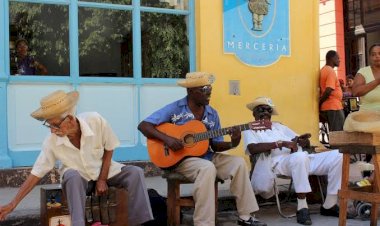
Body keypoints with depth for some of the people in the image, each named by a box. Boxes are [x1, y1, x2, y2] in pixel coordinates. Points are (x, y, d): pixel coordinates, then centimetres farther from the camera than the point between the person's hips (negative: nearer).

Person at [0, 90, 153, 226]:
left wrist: (102, 179, -11)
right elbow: (36, 174, -14)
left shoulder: (96, 121, -26)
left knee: (135, 173, -22)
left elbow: (109, 149, -9)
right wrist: (13, 203, -18)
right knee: (73, 176, -36)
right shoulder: (52, 141, -22)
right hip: (76, 176, -1)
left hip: (104, 169, 1)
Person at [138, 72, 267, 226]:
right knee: (208, 168, -35)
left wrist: (232, 144, -11)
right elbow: (143, 126, -12)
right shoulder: (174, 109, -8)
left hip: (207, 156, 6)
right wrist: (166, 138, -25)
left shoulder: (212, 114, 7)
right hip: (181, 159, -6)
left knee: (238, 163, -13)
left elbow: (215, 145, 9)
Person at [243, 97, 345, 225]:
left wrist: (304, 141, 1)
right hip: (279, 162, -6)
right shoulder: (250, 129, 14)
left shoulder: (279, 126, 32)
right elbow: (252, 148, -10)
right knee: (300, 156, -40)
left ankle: (329, 205, -6)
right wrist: (281, 143, -17)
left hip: (304, 159, 7)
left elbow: (306, 143, 28)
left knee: (337, 156, -12)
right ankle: (302, 207, -29)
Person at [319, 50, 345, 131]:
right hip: (334, 107, -9)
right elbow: (328, 90, -23)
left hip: (327, 107, 9)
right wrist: (320, 103, -12)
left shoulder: (323, 70, 14)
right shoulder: (331, 71, -14)